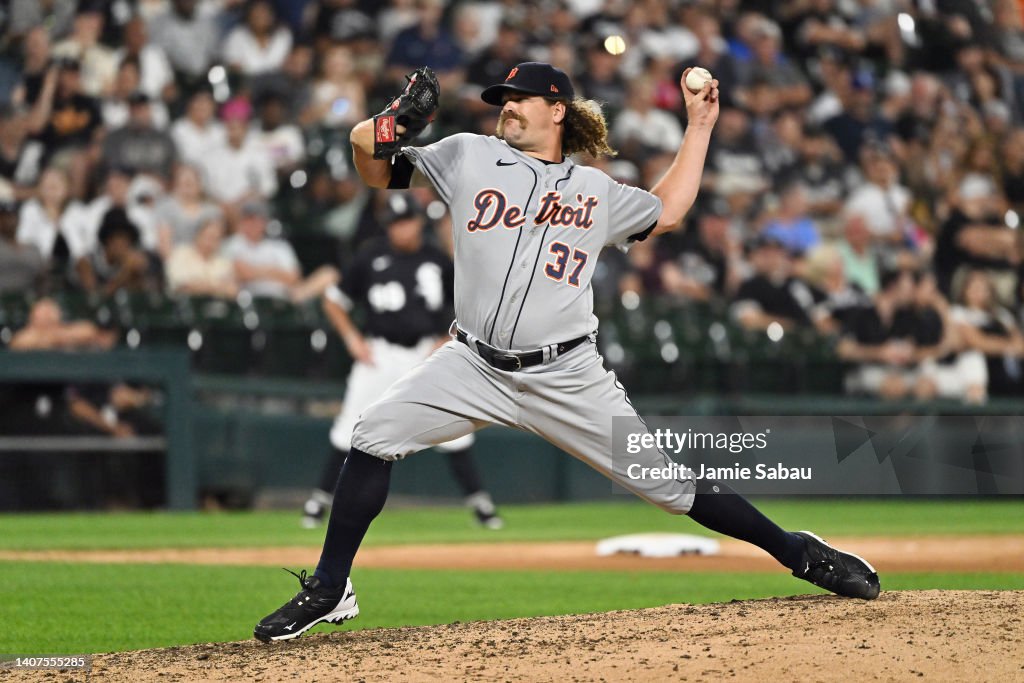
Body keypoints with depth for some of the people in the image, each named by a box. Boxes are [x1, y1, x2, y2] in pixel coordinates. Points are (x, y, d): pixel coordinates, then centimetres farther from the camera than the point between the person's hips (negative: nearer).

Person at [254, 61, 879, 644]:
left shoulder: (596, 191, 12)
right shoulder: (469, 156, 8)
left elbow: (666, 213, 27)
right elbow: (381, 172, 7)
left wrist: (699, 126, 24)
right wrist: (371, 139, -17)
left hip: (567, 376, 0)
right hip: (474, 369, 0)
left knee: (668, 483, -2)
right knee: (376, 437, -19)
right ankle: (328, 591, -8)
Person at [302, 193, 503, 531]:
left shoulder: (439, 261, 0)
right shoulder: (370, 256, -2)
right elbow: (333, 301, 7)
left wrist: (448, 343, -4)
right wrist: (352, 338, -4)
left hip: (427, 354, 0)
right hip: (380, 354, 0)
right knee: (350, 428, -3)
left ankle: (479, 501, 5)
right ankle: (321, 497, 10)